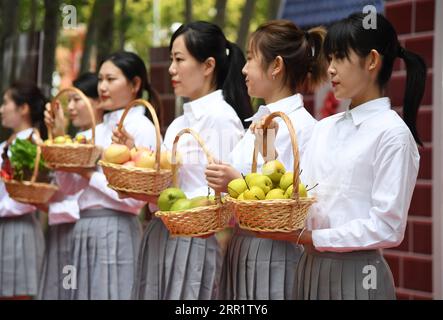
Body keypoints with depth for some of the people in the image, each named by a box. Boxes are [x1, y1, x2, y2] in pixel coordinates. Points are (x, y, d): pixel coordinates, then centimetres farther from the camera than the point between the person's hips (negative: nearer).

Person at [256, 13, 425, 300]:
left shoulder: (392, 133, -10)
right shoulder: (325, 128, 11)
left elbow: (388, 229, -16)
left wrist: (309, 237, -17)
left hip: (357, 274, -6)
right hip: (311, 268, 6)